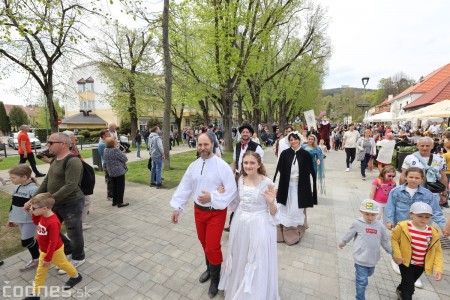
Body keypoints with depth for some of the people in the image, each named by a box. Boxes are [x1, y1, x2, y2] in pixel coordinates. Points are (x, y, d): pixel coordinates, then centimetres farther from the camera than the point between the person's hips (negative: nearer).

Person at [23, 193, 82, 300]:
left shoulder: (53, 222, -38)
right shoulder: (43, 215, -11)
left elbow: (53, 242, -32)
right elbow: (36, 222, 14)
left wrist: (48, 258, -23)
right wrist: (34, 212, -5)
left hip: (55, 251, -7)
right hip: (44, 250, 7)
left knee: (63, 264, 18)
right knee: (40, 272, 18)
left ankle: (76, 276, 43)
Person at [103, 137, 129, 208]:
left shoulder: (105, 150, 5)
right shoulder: (116, 150, -21)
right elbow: (125, 159, -16)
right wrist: (123, 155, 4)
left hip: (111, 172, 8)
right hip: (119, 171, -8)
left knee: (114, 186, 18)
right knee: (120, 187, 2)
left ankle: (114, 201, 26)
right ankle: (120, 203, 7)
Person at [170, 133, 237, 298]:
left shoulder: (222, 165, -18)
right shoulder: (193, 166, -2)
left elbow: (232, 191, -18)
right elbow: (184, 187, 3)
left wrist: (212, 198, -25)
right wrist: (177, 207, 1)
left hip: (216, 212, -5)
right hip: (199, 210, 5)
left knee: (212, 246, 3)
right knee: (204, 243, 22)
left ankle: (215, 278, 32)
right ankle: (210, 268, 50)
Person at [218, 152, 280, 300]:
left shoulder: (267, 182, -18)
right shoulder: (241, 179, -3)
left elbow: (273, 212, -12)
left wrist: (271, 201, -33)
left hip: (259, 226, -5)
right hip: (240, 223, 5)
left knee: (257, 262, 12)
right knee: (240, 259, 23)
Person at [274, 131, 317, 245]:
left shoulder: (306, 154, -4)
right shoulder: (284, 153, -3)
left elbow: (311, 172, 0)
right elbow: (279, 171, 0)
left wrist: (311, 189, -1)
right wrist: (275, 186, -1)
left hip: (300, 188, -1)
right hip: (286, 187, 1)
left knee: (297, 211, 8)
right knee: (286, 211, 9)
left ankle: (295, 233, 29)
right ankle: (286, 233, 28)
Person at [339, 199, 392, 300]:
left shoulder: (380, 226, -8)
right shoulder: (357, 223, -17)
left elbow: (385, 242, 8)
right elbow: (349, 235, -1)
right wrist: (343, 243, 12)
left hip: (372, 258, 4)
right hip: (361, 258, -4)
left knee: (368, 273, 30)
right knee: (362, 281, 0)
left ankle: (359, 274, 61)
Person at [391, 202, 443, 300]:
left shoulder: (433, 233, -10)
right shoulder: (403, 227, -21)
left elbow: (437, 251, -2)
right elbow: (394, 239, -12)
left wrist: (438, 268, -9)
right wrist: (397, 255, -17)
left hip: (421, 265, 5)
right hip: (406, 262, -5)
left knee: (410, 284, 26)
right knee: (409, 287, -2)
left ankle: (400, 290, 54)